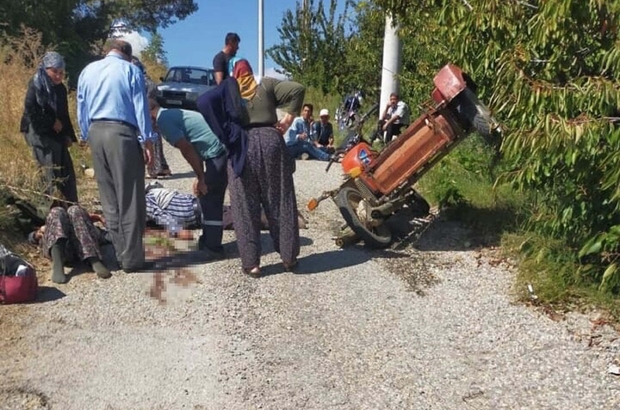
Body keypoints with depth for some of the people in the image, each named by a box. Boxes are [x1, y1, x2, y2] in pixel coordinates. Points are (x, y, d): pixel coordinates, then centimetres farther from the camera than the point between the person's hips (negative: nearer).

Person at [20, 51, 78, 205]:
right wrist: (51, 122, -12)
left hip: (57, 135, 7)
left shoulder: (60, 88, 13)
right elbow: (30, 109, -17)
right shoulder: (36, 84, -7)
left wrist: (69, 135, 5)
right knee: (52, 174, -10)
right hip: (40, 134, -7)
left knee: (67, 172, 4)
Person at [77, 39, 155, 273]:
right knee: (129, 199, -2)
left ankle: (121, 254, 15)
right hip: (121, 133, -5)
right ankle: (132, 258, 1)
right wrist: (147, 140, -5)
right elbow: (140, 108, -6)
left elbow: (81, 109, 17)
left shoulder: (87, 71, 16)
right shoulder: (131, 70, 0)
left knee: (109, 199, 11)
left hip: (96, 132, 6)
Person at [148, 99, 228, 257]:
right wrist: (201, 177, 19)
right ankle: (208, 241, 27)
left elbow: (187, 150, -13)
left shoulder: (163, 120, -8)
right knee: (207, 197, 17)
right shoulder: (171, 114, 22)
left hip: (218, 151, -9)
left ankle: (213, 248, 7)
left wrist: (201, 178, -6)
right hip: (221, 149, 9)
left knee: (210, 199, -1)